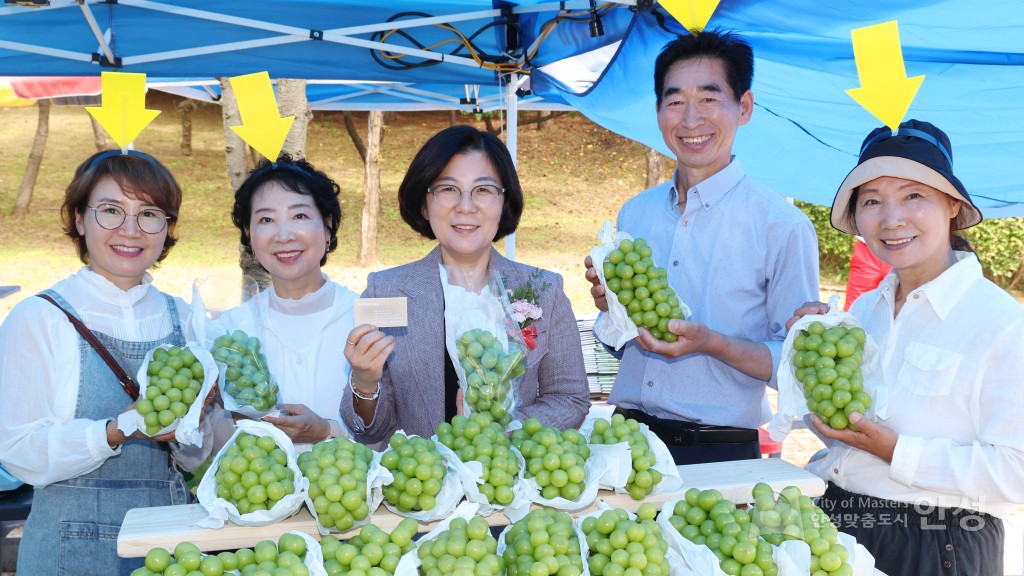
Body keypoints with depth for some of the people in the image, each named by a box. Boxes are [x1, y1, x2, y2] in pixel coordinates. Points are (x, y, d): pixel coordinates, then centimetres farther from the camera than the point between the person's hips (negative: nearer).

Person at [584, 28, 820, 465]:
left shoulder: (782, 226, -10)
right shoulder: (633, 214, 5)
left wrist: (712, 343, -23)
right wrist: (609, 308, -4)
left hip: (718, 454, -4)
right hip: (627, 439, 4)